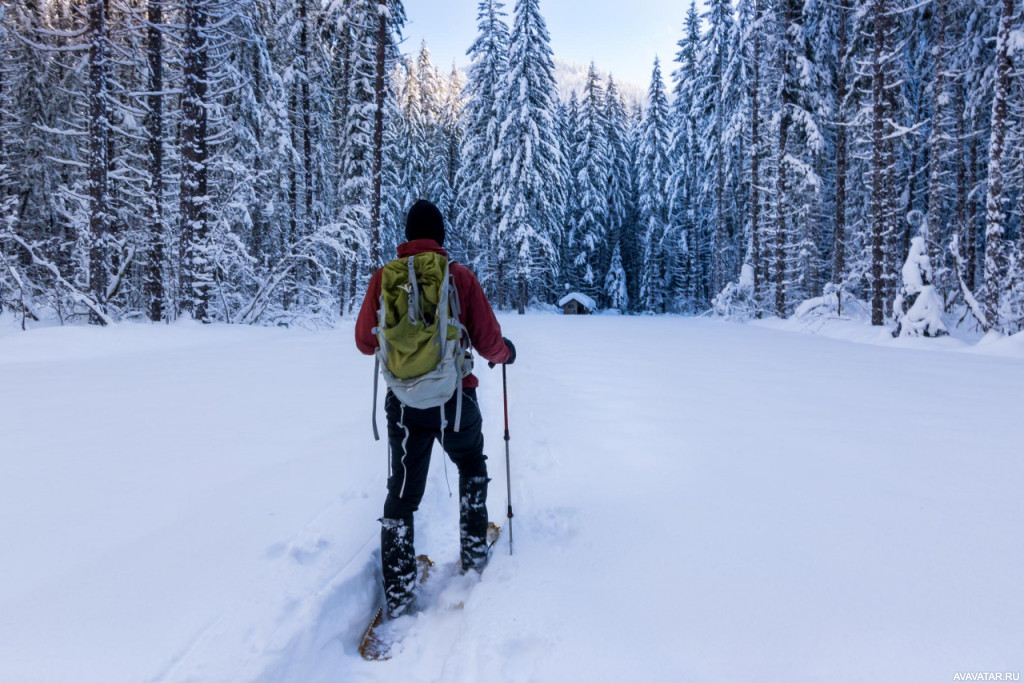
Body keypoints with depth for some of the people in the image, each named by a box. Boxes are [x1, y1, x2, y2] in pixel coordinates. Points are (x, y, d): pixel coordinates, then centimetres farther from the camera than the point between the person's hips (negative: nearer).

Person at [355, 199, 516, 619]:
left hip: (404, 402, 1)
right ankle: (474, 552, 35)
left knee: (402, 493, 13)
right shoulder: (460, 276, -8)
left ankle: (397, 595, 16)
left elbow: (365, 342, 4)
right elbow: (488, 342, -7)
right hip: (455, 398, -1)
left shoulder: (384, 277, -3)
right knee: (472, 466, 27)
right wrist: (506, 353, 16)